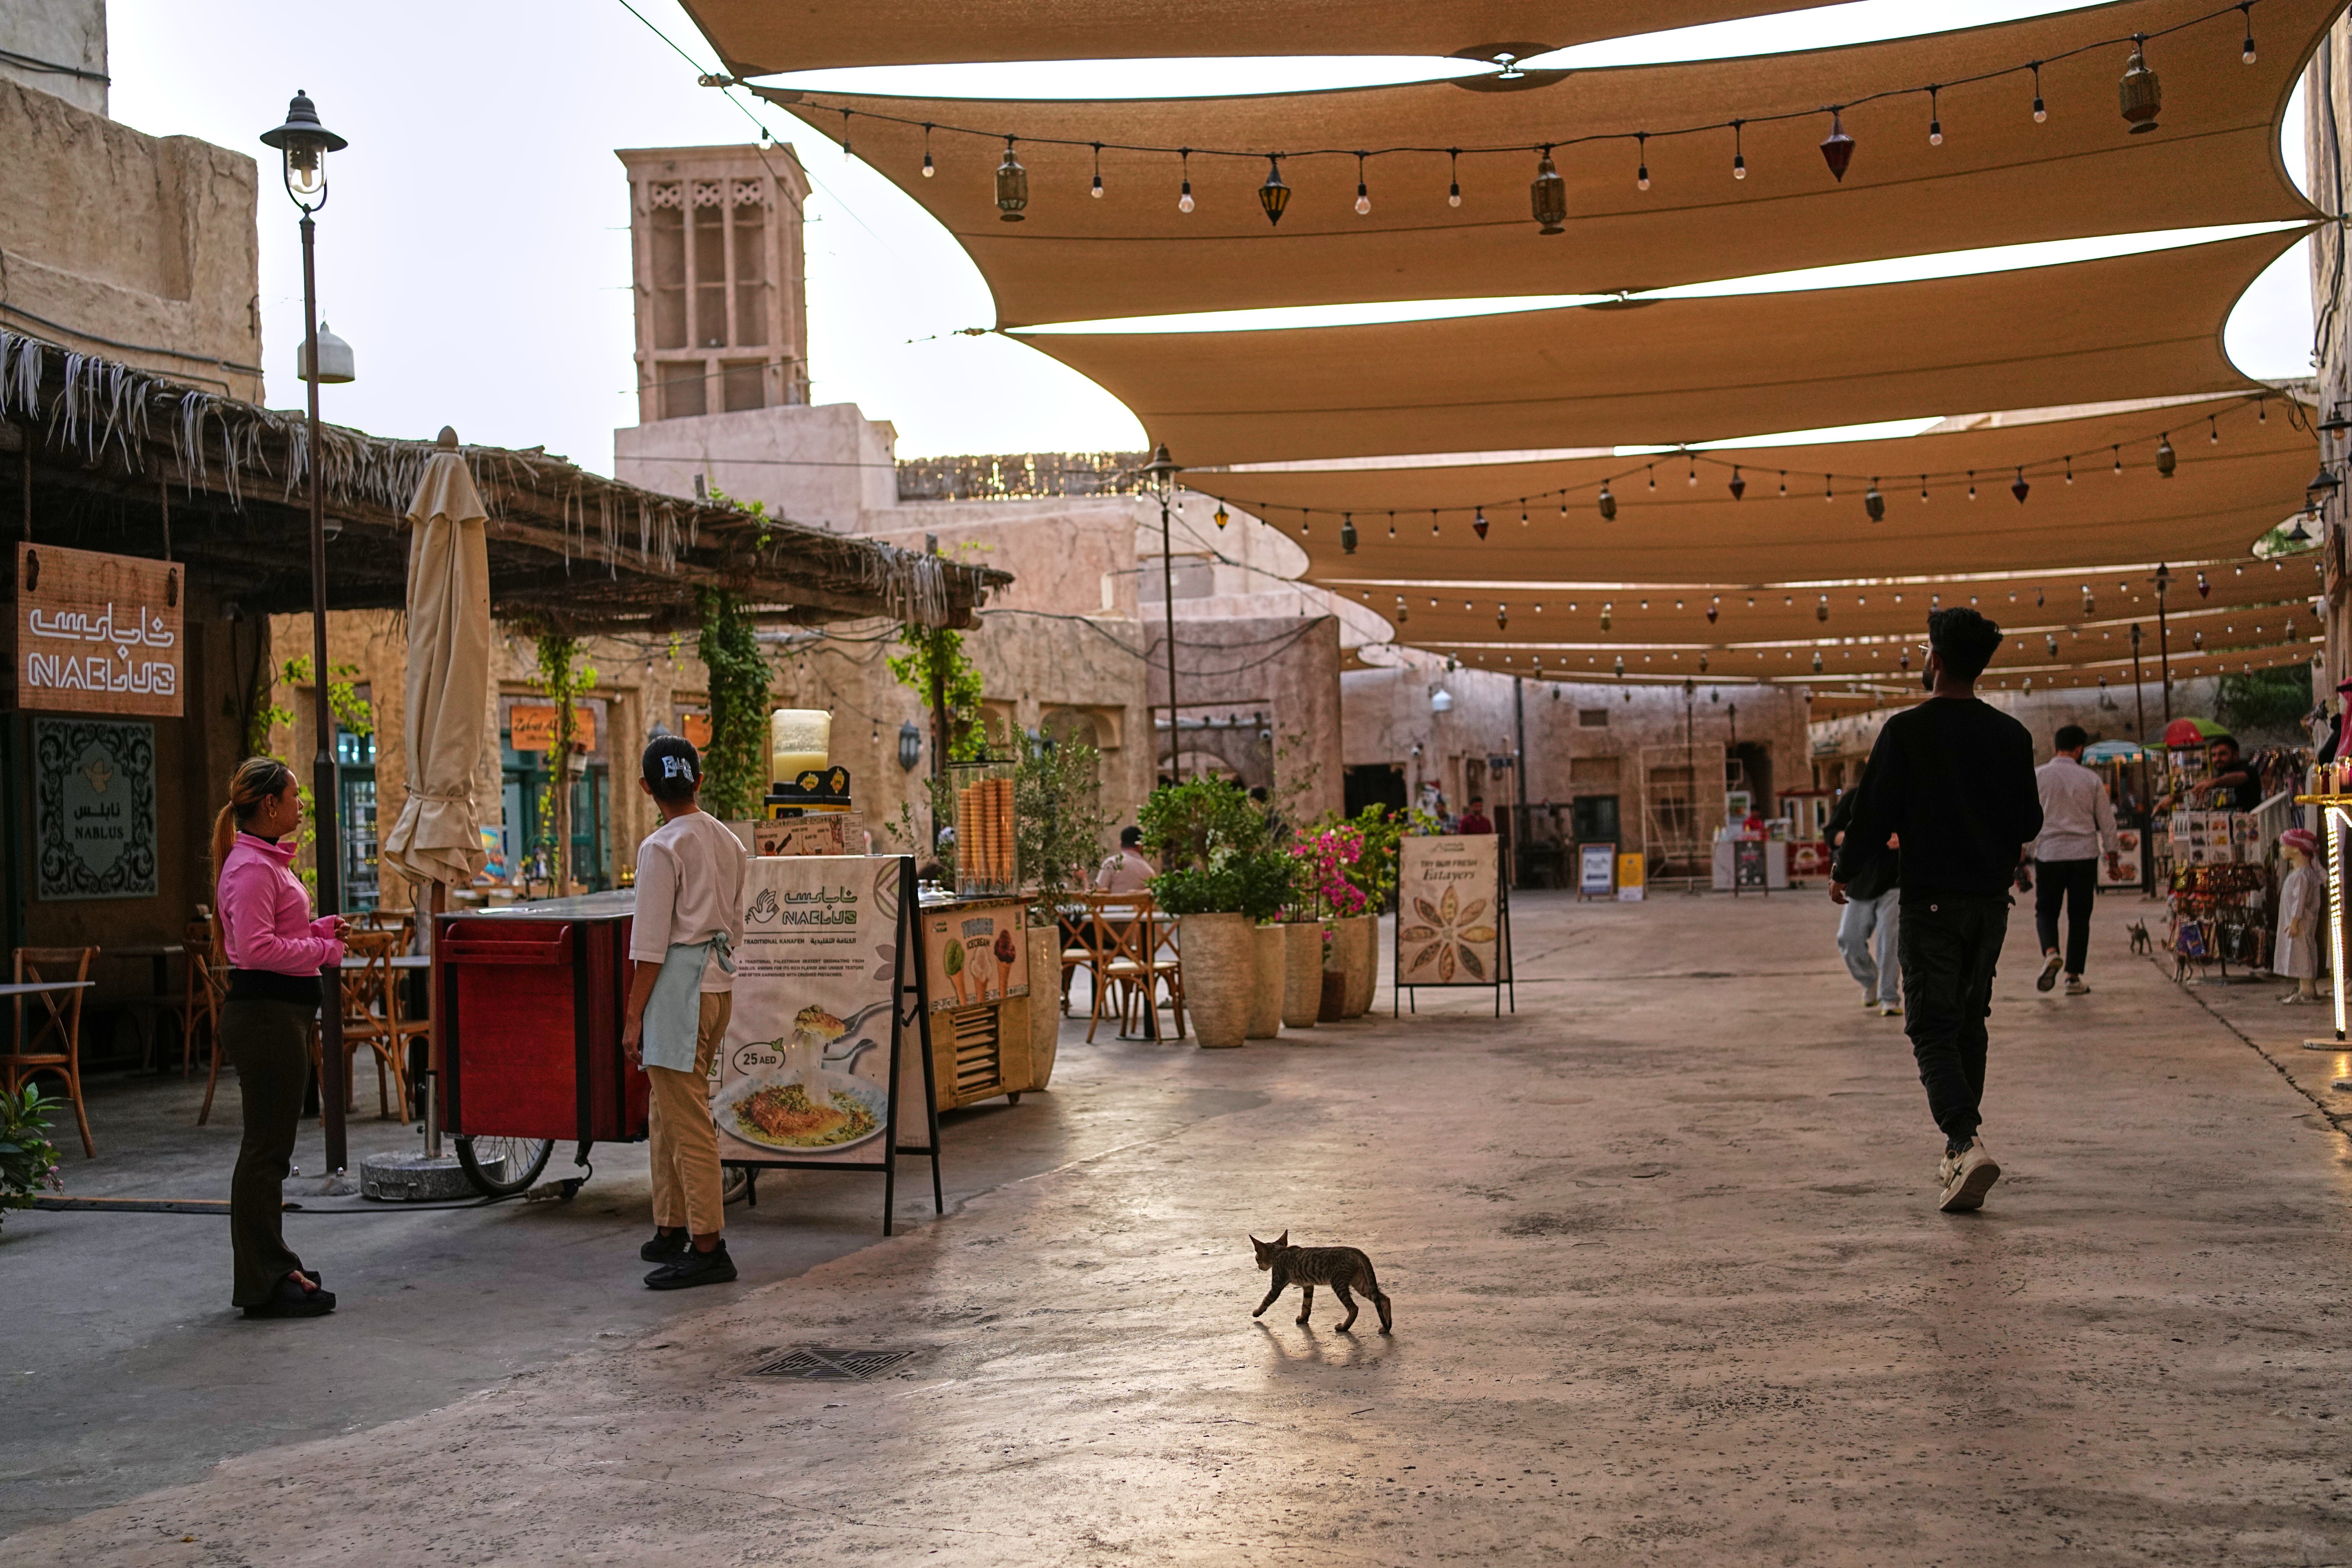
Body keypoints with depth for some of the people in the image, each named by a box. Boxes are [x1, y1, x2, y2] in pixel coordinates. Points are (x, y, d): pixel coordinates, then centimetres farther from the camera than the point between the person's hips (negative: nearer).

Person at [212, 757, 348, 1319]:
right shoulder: (251, 867, -16)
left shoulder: (266, 862, 17)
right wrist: (325, 951, -15)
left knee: (270, 1147, 16)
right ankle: (263, 1284, 0)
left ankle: (271, 1268, 24)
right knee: (266, 1150, -6)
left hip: (279, 1013, 11)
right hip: (264, 1014, -11)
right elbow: (258, 948, -23)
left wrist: (320, 929, 10)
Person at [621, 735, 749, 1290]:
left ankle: (707, 1248, -3)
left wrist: (633, 1015, -10)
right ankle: (671, 1229, 25)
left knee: (687, 1121, -5)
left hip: (679, 985, -8)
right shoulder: (729, 843, 11)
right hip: (720, 981, 8)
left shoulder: (662, 848, -13)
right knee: (669, 1113, 18)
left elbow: (650, 943, -14)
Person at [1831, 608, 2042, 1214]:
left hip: (1930, 901, -5)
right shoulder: (2011, 735, 3)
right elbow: (2030, 824, 9)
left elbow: (1875, 815, -9)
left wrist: (1842, 873, 7)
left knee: (1933, 1029, -3)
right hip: (1991, 901, 5)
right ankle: (1960, 1152, 22)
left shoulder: (1906, 731, -10)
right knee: (1969, 1025, 16)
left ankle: (1966, 1144, -23)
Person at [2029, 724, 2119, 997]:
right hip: (2084, 854, 1)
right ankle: (2074, 977, 5)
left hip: (2048, 854, 0)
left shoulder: (2037, 776, -1)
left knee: (2046, 911, 9)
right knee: (2079, 916, 7)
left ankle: (2050, 953, -21)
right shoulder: (2090, 779, 2)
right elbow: (2107, 821, 7)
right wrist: (2111, 852, 18)